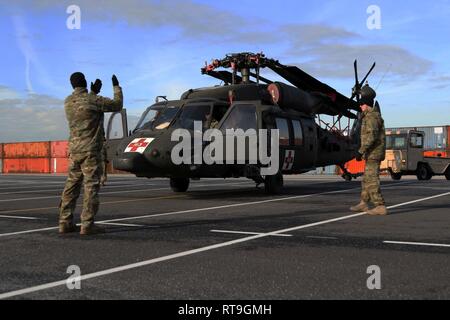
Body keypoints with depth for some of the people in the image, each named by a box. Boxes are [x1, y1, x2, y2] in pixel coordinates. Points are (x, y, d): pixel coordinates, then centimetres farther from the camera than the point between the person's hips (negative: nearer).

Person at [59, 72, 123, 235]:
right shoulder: (93, 100, -12)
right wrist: (116, 86, 12)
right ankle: (87, 225, -7)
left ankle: (65, 222, 10)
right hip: (90, 150, -7)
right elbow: (117, 105, -1)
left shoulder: (68, 102, 9)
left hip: (74, 149, 7)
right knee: (91, 186, -5)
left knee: (72, 185, 9)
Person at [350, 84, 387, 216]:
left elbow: (371, 136, -26)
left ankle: (380, 207, -14)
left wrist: (361, 151, -27)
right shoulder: (374, 113, 16)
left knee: (372, 180, -12)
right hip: (373, 154, 11)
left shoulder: (372, 117, -15)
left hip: (373, 153, -11)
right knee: (367, 179, 17)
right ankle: (363, 204, 27)